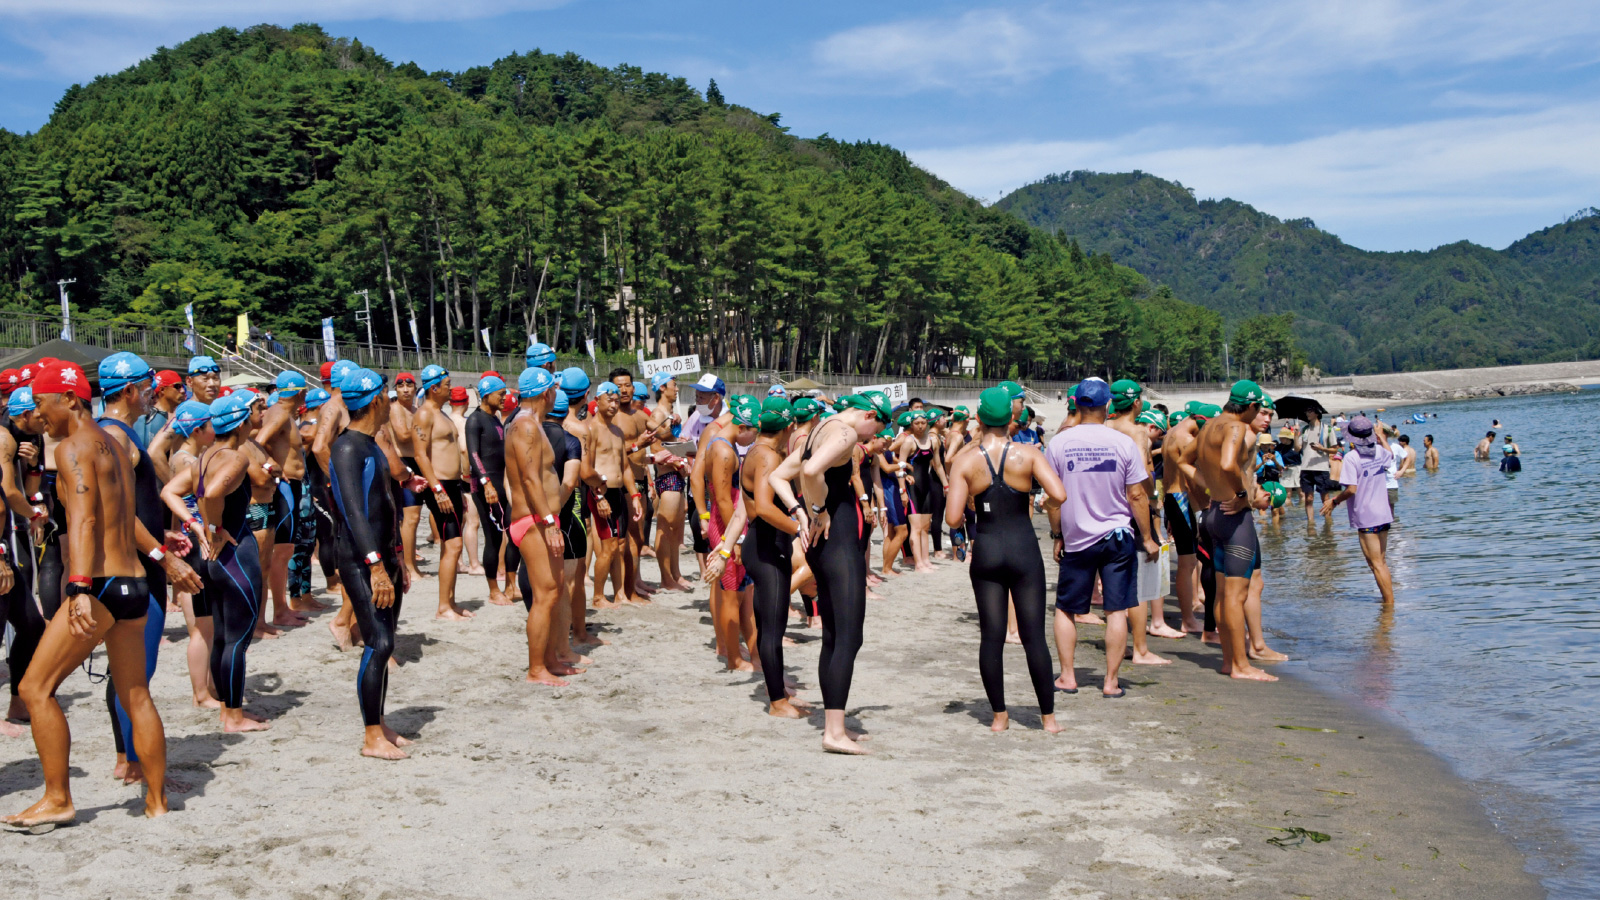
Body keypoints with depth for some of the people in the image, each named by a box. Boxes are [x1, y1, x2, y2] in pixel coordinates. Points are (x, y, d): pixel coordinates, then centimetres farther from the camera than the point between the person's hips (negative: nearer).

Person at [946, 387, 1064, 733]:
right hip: (1024, 551, -1)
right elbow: (1059, 495, -17)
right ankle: (1048, 716, 8)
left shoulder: (965, 462, -5)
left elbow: (952, 519, -9)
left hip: (986, 553, 1)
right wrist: (1050, 509, 5)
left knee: (991, 636, 7)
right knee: (1034, 635, 4)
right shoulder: (1027, 453, -6)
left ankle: (999, 716, 13)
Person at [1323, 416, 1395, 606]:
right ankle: (1388, 599, 23)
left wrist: (1334, 501, -8)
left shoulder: (1351, 457, -17)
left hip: (1365, 517, -7)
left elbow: (1352, 489, -23)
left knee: (1376, 564, -2)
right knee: (1381, 561, 18)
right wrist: (1381, 436, 43)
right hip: (1383, 513, 7)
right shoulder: (1380, 451, 4)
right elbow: (1389, 453, 30)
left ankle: (1390, 603, -3)